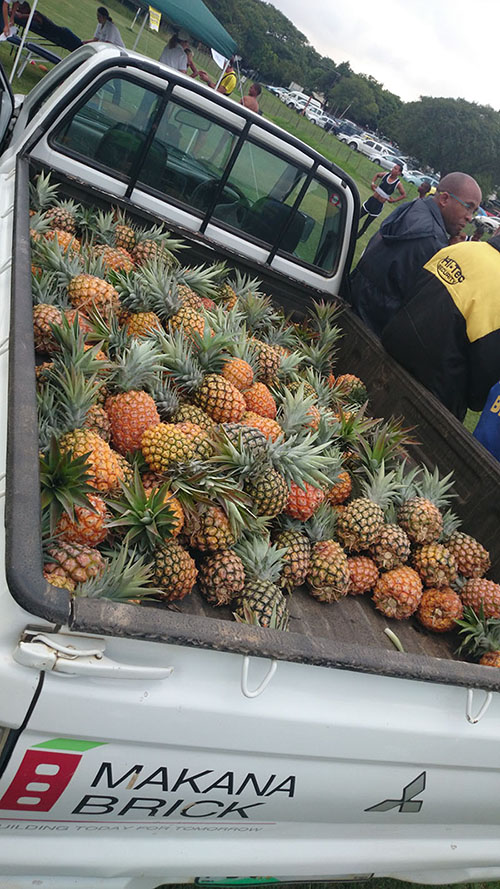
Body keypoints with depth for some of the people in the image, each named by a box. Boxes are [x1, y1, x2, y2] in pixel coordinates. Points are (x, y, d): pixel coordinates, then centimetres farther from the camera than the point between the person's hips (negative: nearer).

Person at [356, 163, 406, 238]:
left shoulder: (398, 183, -11)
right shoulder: (386, 175, -3)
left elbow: (404, 195, -2)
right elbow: (377, 175, 18)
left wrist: (394, 200, -10)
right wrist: (373, 183, 2)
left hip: (379, 205, -3)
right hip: (372, 200, 3)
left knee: (366, 224, 7)